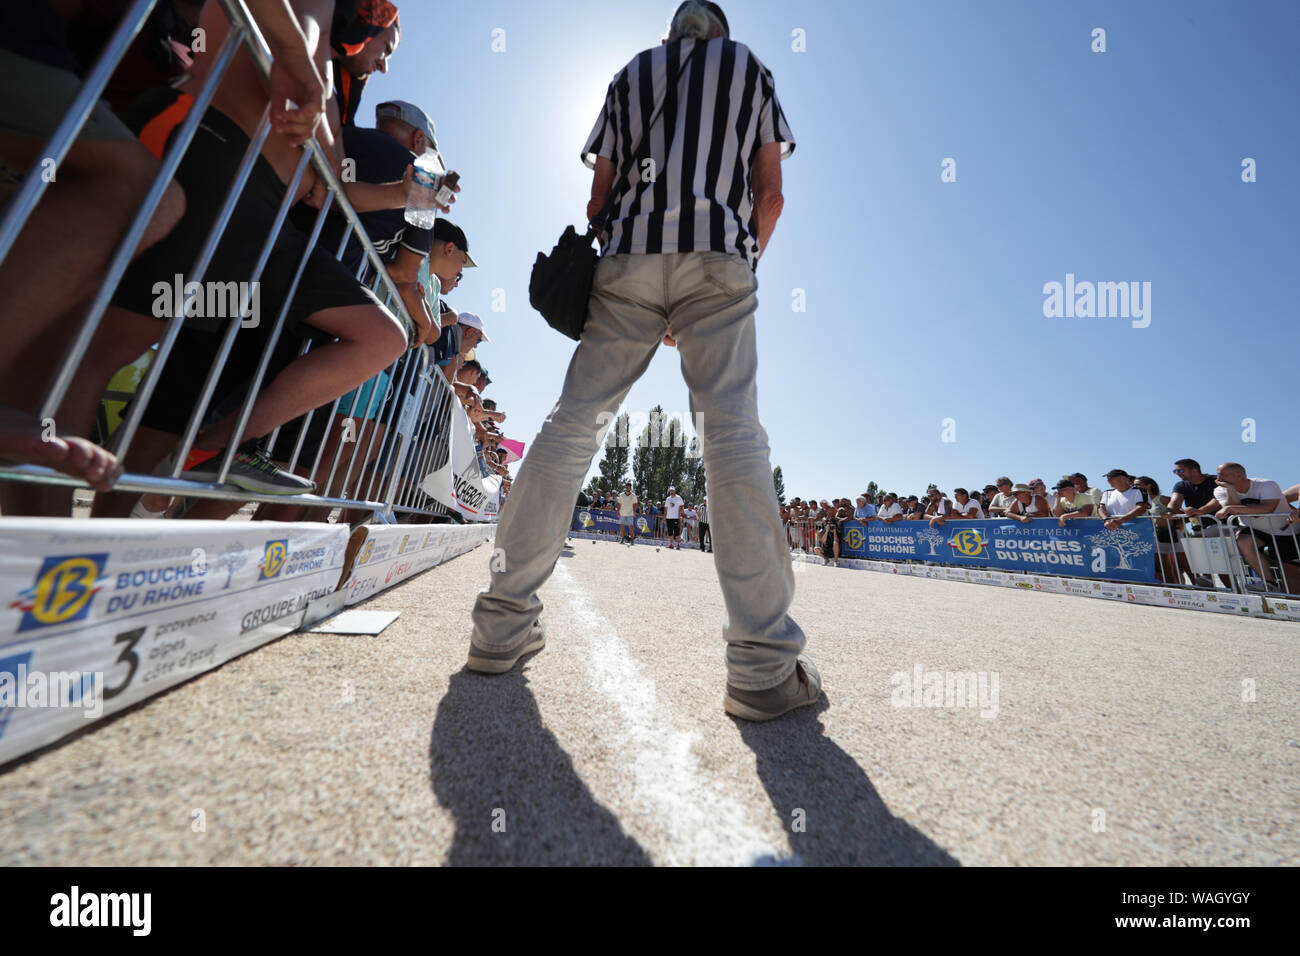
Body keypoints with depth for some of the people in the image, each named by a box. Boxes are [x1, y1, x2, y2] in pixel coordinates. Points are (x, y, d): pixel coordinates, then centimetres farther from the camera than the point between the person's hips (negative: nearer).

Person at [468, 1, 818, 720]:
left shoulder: (631, 73, 32)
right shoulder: (750, 66, 29)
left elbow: (599, 197, 19)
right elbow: (769, 194, 14)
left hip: (628, 256, 2)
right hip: (718, 257, -1)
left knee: (574, 418, -4)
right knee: (732, 432, -14)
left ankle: (504, 621, -3)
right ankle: (763, 665, -14)